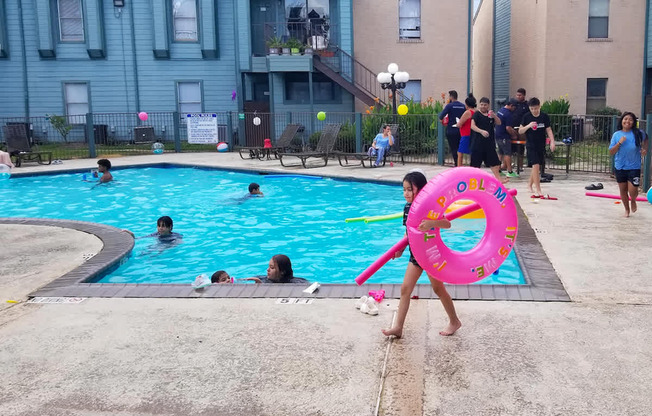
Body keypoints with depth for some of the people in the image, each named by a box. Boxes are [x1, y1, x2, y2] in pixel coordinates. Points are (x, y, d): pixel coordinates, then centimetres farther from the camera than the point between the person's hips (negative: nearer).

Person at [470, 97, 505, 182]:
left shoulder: (491, 114, 12)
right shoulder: (477, 114, -4)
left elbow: (499, 123, 4)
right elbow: (472, 126, -17)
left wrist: (494, 116, -15)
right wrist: (481, 131, -33)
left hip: (489, 141, 5)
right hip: (478, 142, -5)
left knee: (494, 162, 3)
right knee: (476, 162, 2)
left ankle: (498, 179, 5)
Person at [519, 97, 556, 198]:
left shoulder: (544, 116, 0)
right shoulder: (526, 117, -4)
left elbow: (548, 130, 4)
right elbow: (520, 131, -1)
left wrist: (552, 141, -8)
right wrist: (528, 126, -19)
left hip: (541, 145, 3)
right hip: (531, 145, -3)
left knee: (537, 167, 13)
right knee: (536, 165, -13)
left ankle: (530, 184, 35)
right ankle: (538, 191, -13)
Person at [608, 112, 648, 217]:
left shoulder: (638, 133, -7)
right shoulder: (616, 135, -5)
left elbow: (645, 138, 17)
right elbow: (611, 152, -6)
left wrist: (645, 149, 2)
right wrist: (619, 143, -19)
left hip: (634, 167, -2)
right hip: (620, 167, 2)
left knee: (632, 191, -9)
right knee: (623, 190, 14)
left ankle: (633, 201, 27)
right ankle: (627, 209, 36)